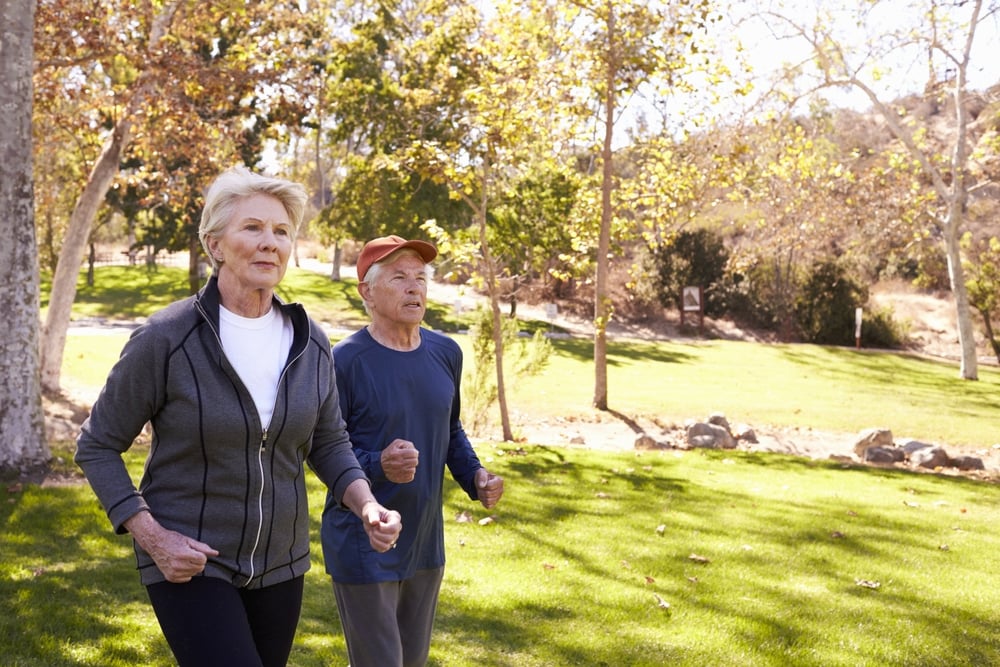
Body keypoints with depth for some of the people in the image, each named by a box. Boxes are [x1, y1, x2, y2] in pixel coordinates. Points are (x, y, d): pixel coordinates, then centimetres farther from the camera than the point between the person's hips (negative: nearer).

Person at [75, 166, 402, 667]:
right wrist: (150, 536, -17)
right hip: (188, 564, -5)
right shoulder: (166, 339, -16)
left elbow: (328, 443, 8)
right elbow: (97, 446, -7)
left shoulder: (310, 344, -3)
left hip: (278, 564, 5)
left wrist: (367, 506, -10)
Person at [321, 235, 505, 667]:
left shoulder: (446, 353, 3)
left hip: (425, 543, 7)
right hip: (363, 547, -6)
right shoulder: (346, 361, -16)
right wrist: (378, 466, -32)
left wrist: (475, 478, -1)